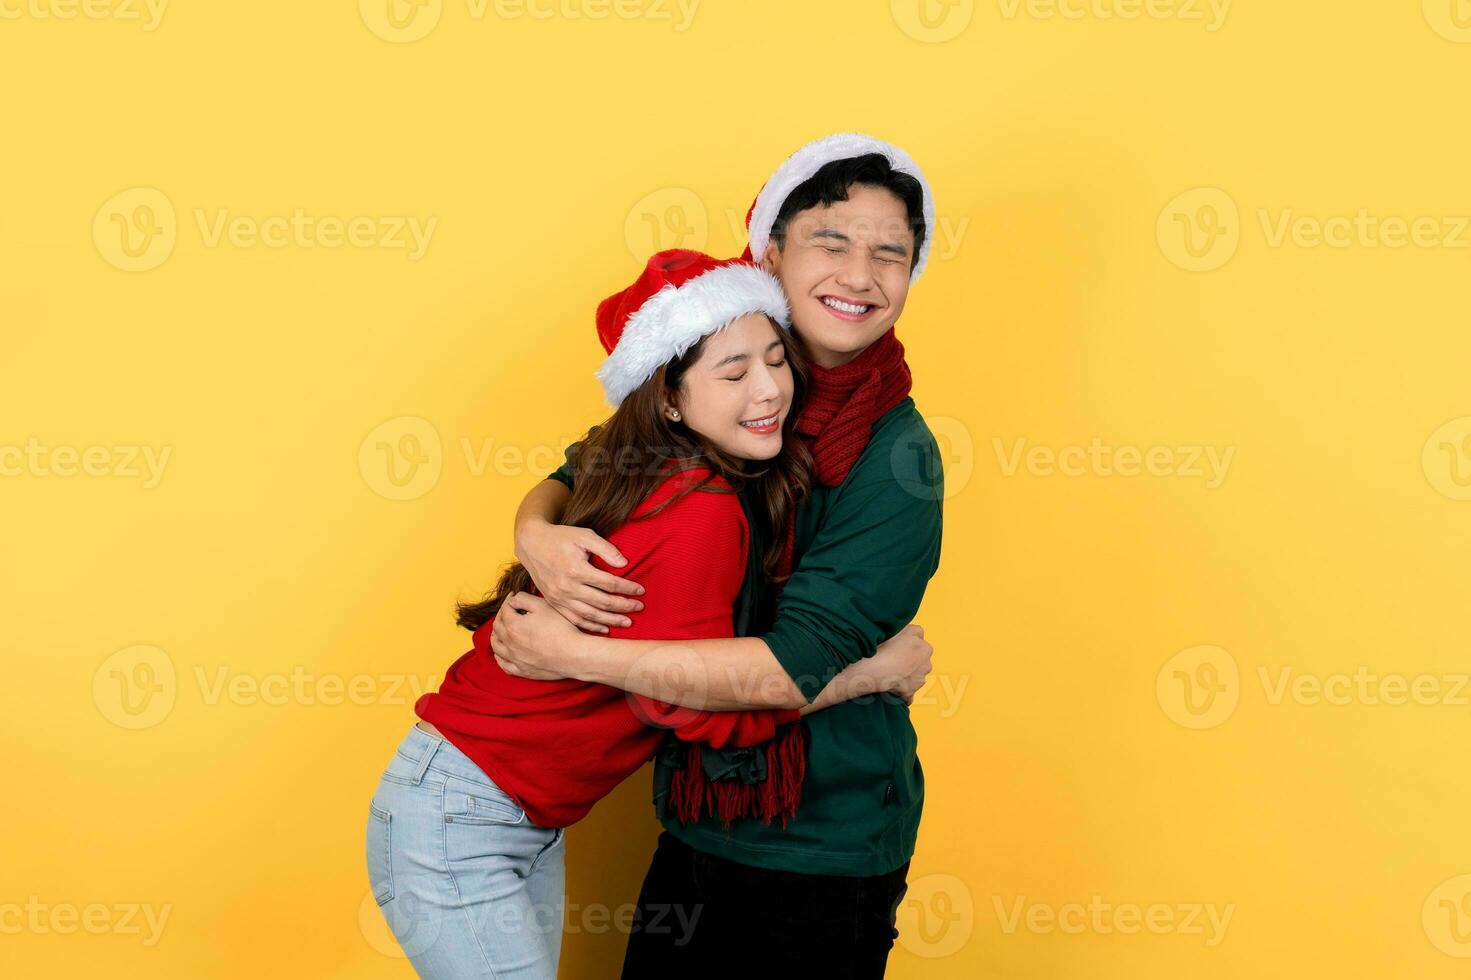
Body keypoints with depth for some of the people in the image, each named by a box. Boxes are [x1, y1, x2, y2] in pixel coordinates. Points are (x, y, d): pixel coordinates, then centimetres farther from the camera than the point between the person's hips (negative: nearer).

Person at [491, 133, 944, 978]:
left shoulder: (897, 456, -18)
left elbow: (794, 667, -24)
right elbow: (575, 477, 9)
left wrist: (574, 653, -22)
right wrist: (538, 536, -16)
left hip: (822, 857, -5)